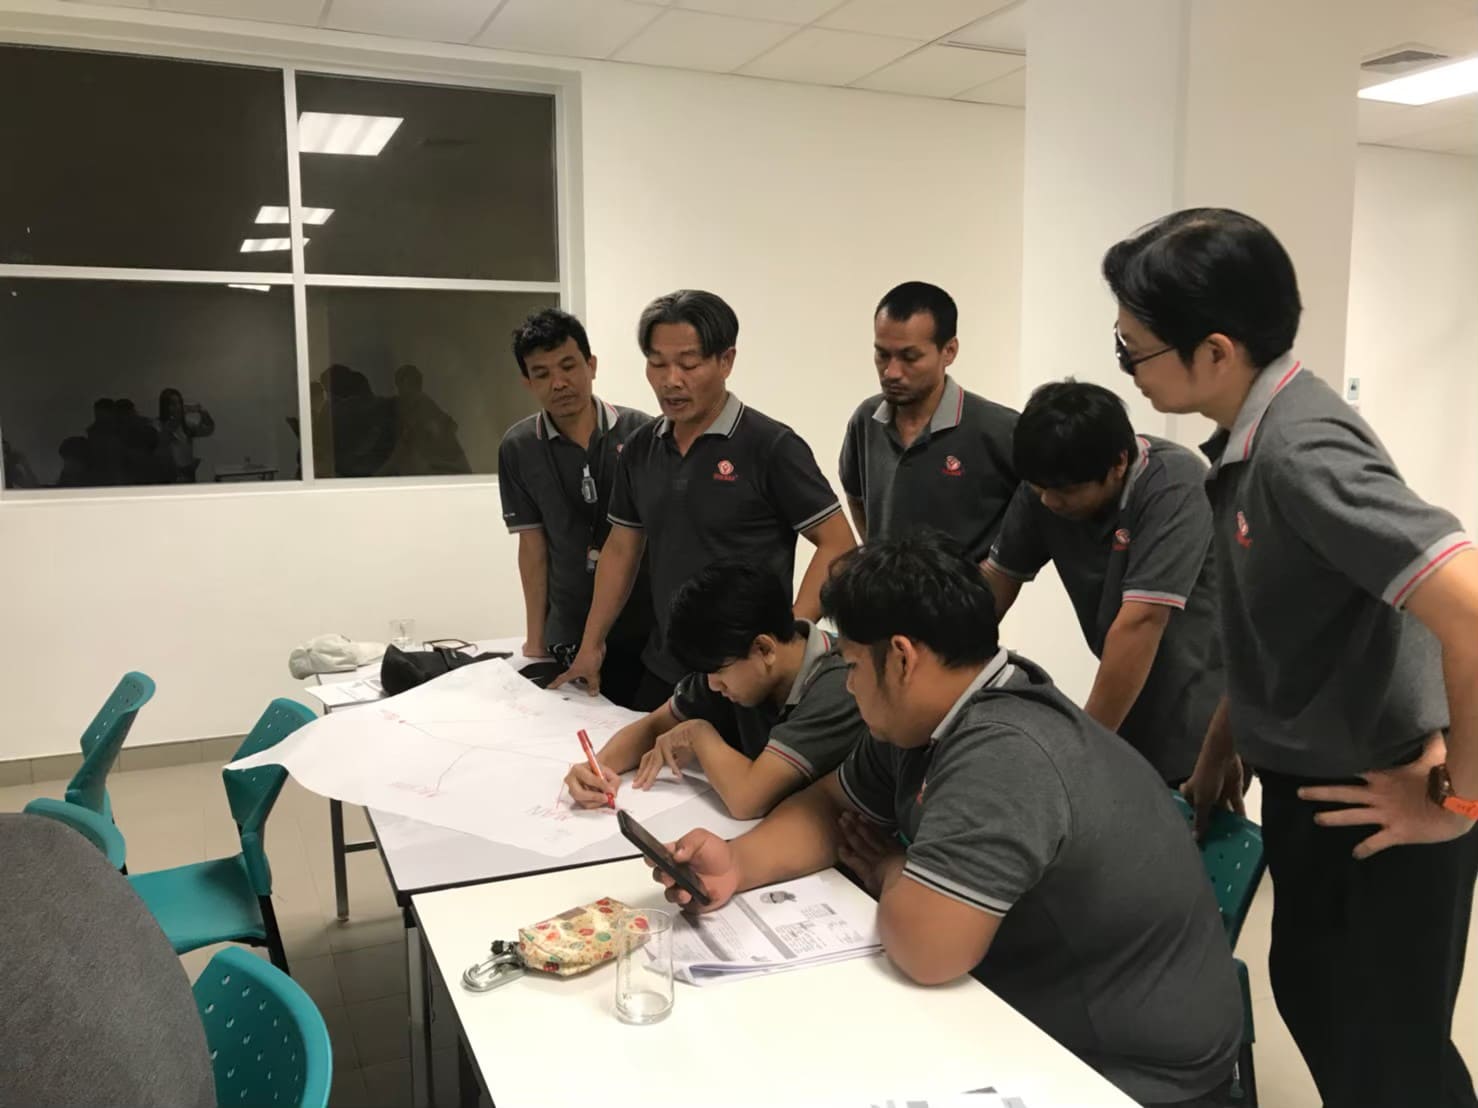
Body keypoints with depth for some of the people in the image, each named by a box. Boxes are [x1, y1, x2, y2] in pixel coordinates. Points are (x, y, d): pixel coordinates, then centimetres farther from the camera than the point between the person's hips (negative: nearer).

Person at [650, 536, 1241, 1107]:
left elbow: (923, 945, -35)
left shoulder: (1004, 756, -33)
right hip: (1031, 1013, 7)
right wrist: (741, 862, -10)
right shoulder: (922, 720, -3)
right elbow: (831, 804, 9)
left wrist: (891, 871, -12)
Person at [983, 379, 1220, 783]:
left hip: (1204, 720, -5)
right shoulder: (1046, 485, -7)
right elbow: (997, 578, 3)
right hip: (1136, 706, 6)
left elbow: (1139, 622, -29)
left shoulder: (1173, 487, -25)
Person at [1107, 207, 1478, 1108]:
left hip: (1380, 801, -9)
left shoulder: (1304, 451, -27)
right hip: (1303, 784, 9)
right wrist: (1225, 741, 12)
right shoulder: (1250, 435, 2)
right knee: (1308, 1002, 24)